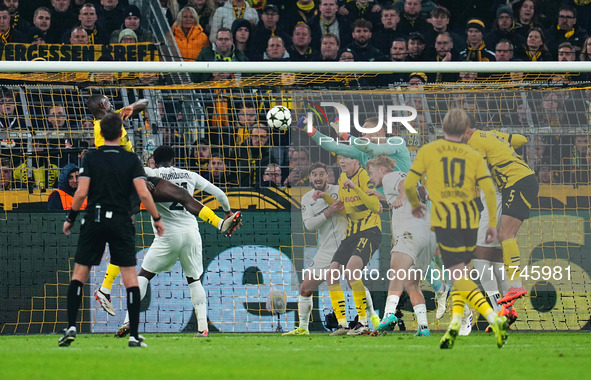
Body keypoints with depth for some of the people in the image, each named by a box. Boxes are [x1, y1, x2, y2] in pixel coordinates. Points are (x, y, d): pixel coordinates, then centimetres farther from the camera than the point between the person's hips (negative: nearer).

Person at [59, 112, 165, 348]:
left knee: (79, 273, 7)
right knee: (130, 276, 2)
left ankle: (71, 327, -4)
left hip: (94, 221, 0)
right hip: (121, 222, 0)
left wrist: (70, 219, 7)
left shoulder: (91, 158, 0)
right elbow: (143, 194, -8)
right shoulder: (131, 160, 0)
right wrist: (157, 219, 4)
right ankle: (134, 335, -3)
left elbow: (81, 193, -6)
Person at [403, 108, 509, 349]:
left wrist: (415, 205, 23)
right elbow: (489, 190, 0)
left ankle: (494, 318, -26)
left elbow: (409, 184, 3)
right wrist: (493, 223, 8)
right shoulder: (473, 157, 8)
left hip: (444, 219, -4)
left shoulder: (428, 151, 4)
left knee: (459, 277, -9)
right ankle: (455, 322, 7)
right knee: (461, 273, 19)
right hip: (469, 219, 4)